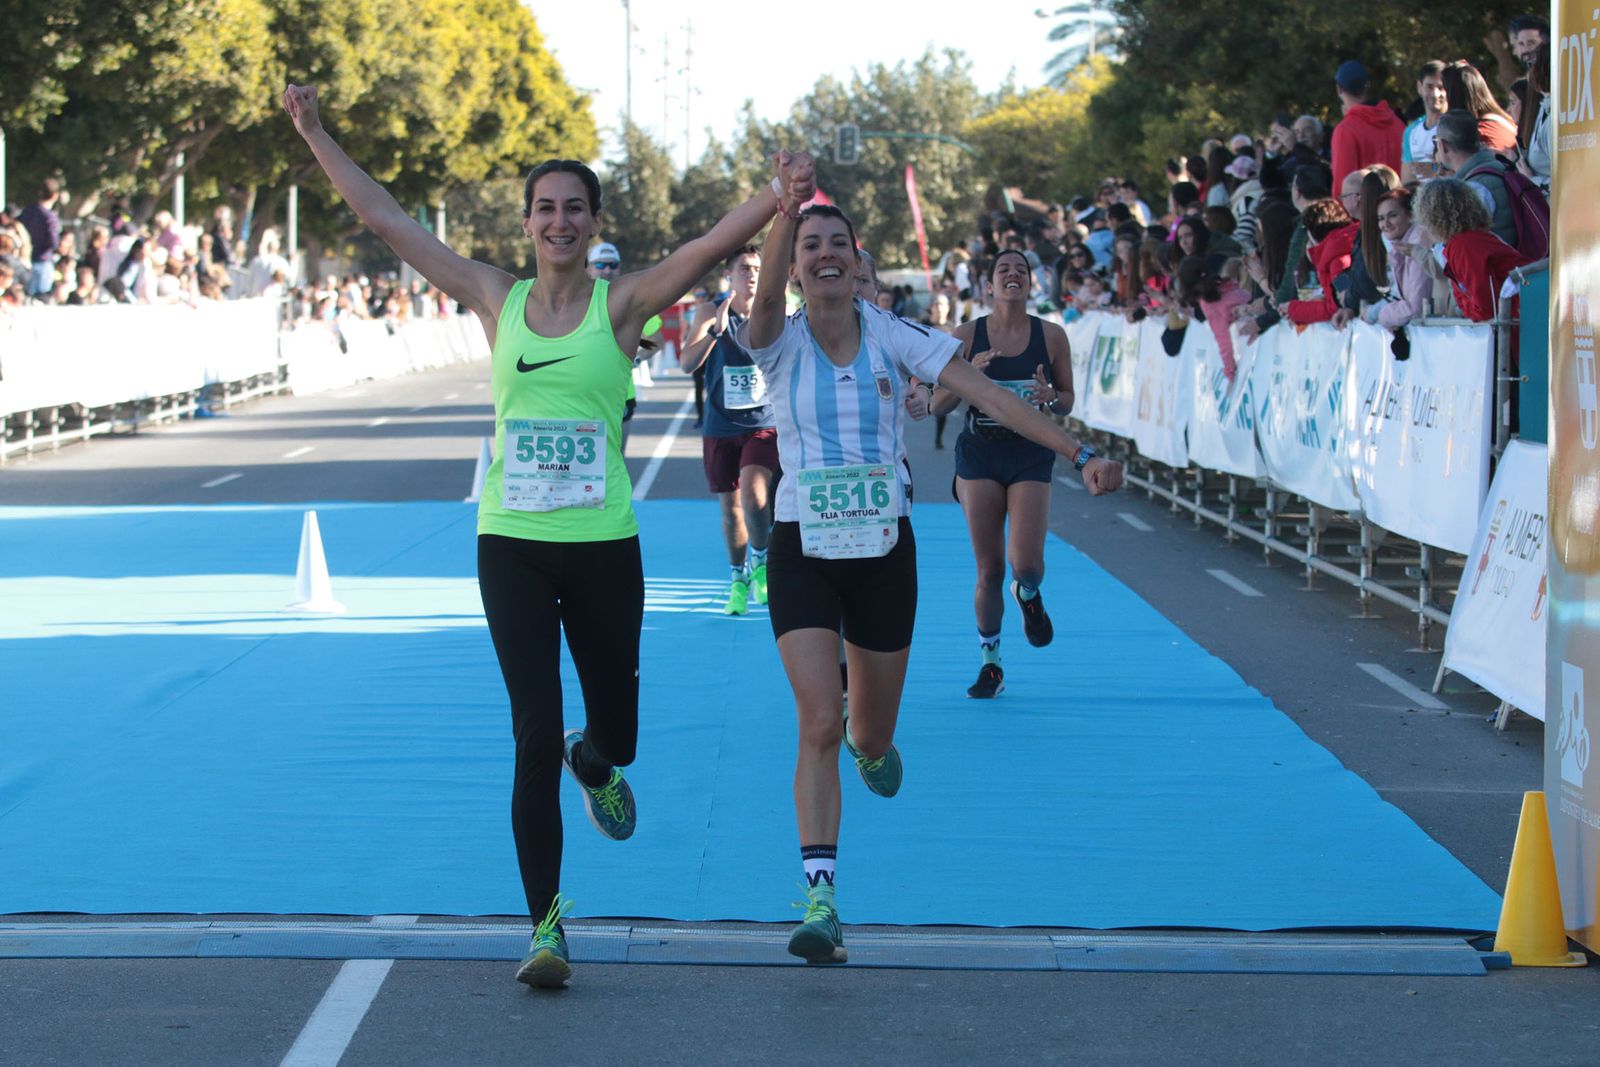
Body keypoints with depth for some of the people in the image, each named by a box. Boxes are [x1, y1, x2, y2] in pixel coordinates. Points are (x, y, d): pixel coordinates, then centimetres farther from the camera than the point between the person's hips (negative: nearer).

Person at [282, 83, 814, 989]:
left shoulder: (621, 304, -1)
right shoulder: (498, 301, 4)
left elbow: (713, 245, -17)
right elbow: (387, 220, 7)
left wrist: (777, 198, -34)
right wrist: (317, 136, 7)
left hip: (603, 548, -1)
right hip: (512, 546, 1)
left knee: (615, 733, 8)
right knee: (535, 739, -4)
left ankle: (595, 764, 48)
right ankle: (546, 923, 6)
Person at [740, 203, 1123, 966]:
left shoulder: (892, 338, -5)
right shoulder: (781, 344, -7)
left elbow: (989, 394, -11)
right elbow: (766, 288, -31)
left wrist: (1079, 454, -19)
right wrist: (786, 202, -44)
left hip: (883, 552, 2)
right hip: (803, 552, -2)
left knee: (871, 736, 13)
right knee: (819, 726, -16)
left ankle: (870, 745, 53)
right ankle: (820, 898, -13)